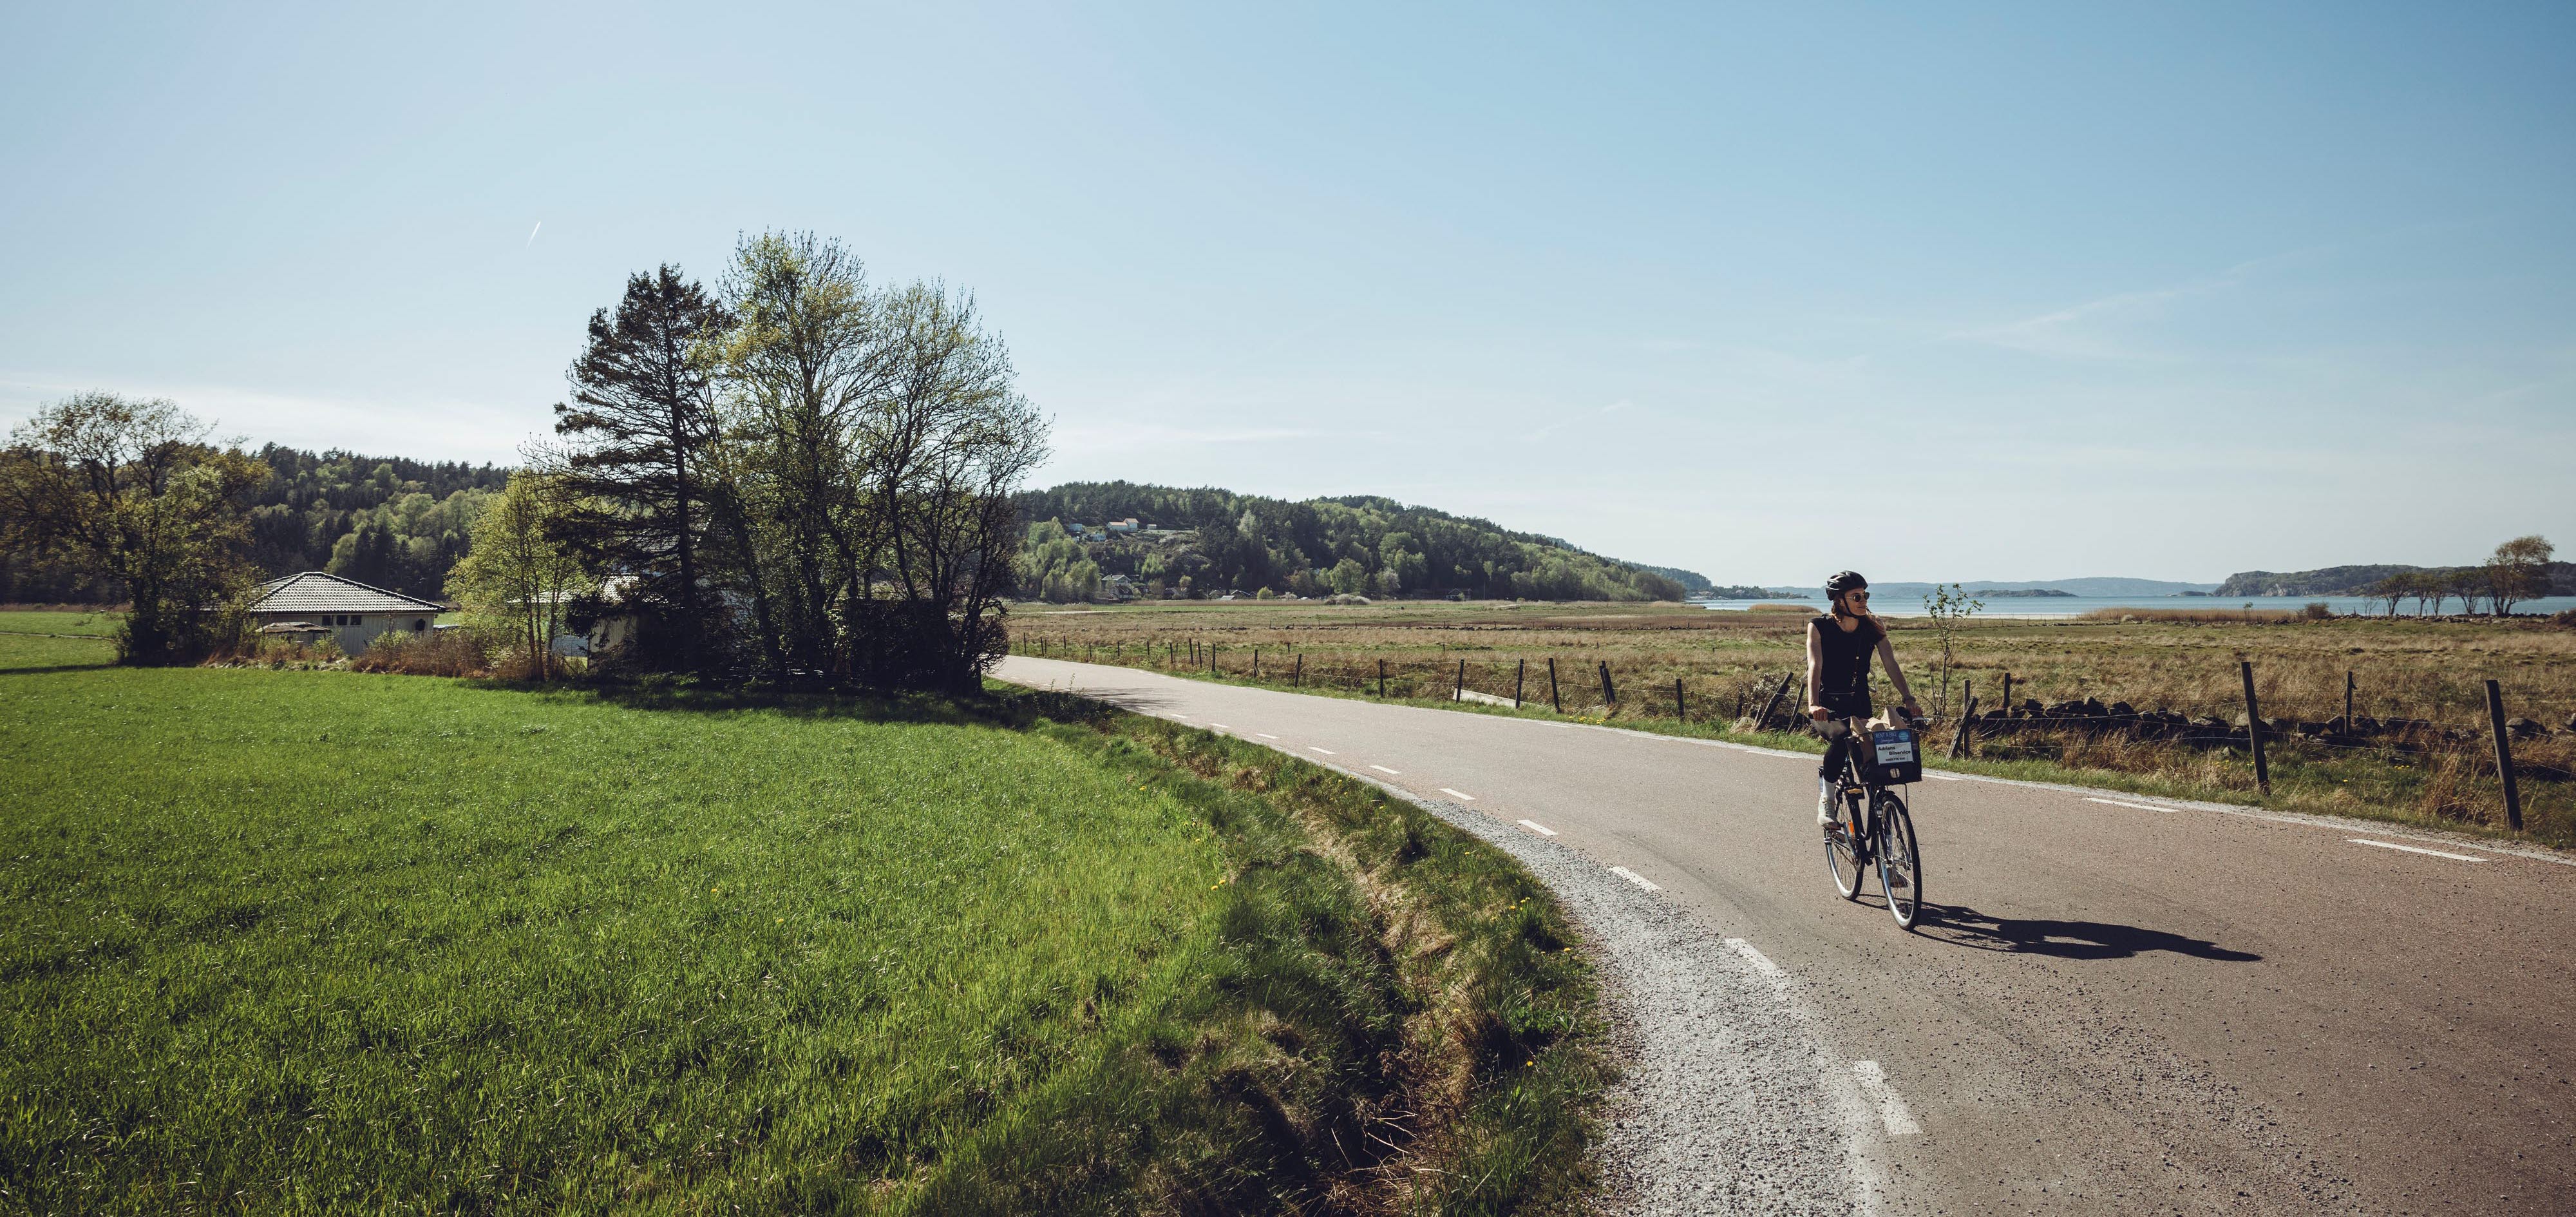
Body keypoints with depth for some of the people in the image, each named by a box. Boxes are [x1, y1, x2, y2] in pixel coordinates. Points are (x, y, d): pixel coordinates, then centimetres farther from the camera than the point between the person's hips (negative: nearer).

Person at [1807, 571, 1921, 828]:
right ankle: (1826, 802, -18)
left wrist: (1908, 699, -27)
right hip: (1827, 703, -4)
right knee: (1841, 737, -32)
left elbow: (1891, 664, -12)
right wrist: (1814, 704, -39)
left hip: (1859, 701, 4)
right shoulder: (1820, 626, -12)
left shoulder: (1873, 628, -3)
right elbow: (1815, 665, -24)